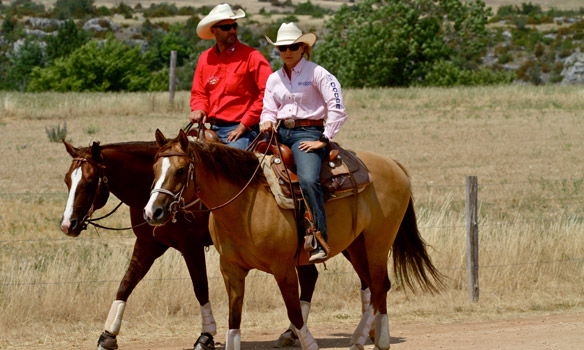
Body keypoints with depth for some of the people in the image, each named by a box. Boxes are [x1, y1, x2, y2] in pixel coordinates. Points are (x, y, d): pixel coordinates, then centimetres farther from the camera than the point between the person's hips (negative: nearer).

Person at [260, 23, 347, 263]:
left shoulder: (316, 74, -2)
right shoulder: (274, 79, 15)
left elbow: (337, 109, -7)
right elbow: (269, 110, 16)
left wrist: (323, 141, -10)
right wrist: (267, 122, -9)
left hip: (308, 133, -7)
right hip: (280, 133, 7)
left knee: (308, 180, -32)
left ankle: (321, 240, -30)